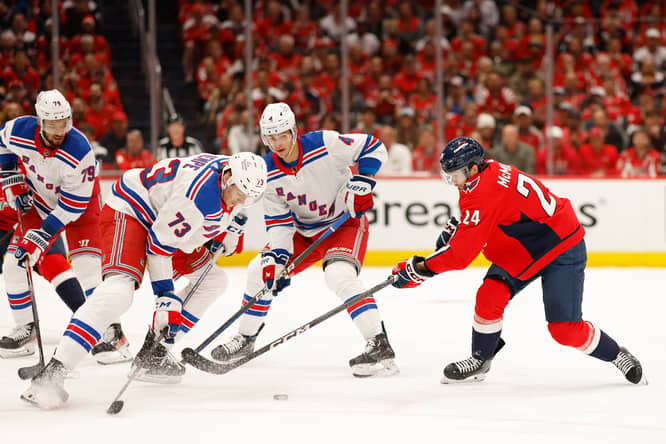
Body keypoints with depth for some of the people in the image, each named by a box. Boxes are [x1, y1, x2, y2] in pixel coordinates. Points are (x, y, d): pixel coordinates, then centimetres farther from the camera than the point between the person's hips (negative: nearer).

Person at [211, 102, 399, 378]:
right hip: (303, 232, 6)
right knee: (259, 270, 2)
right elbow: (278, 221, -8)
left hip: (344, 223, -6)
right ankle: (246, 338, 21)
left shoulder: (324, 144, -24)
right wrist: (275, 258, -21)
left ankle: (379, 345, -33)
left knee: (339, 275, -31)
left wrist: (362, 184, -24)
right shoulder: (268, 172, -10)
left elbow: (374, 148, -14)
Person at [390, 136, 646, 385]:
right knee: (490, 296, -7)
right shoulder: (488, 173, -2)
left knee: (565, 329, -10)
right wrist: (453, 229, 3)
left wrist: (418, 269, -25)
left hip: (562, 249, -9)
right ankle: (479, 361, 7)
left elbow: (461, 254, -31)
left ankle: (617, 355, 12)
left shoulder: (485, 192, -30)